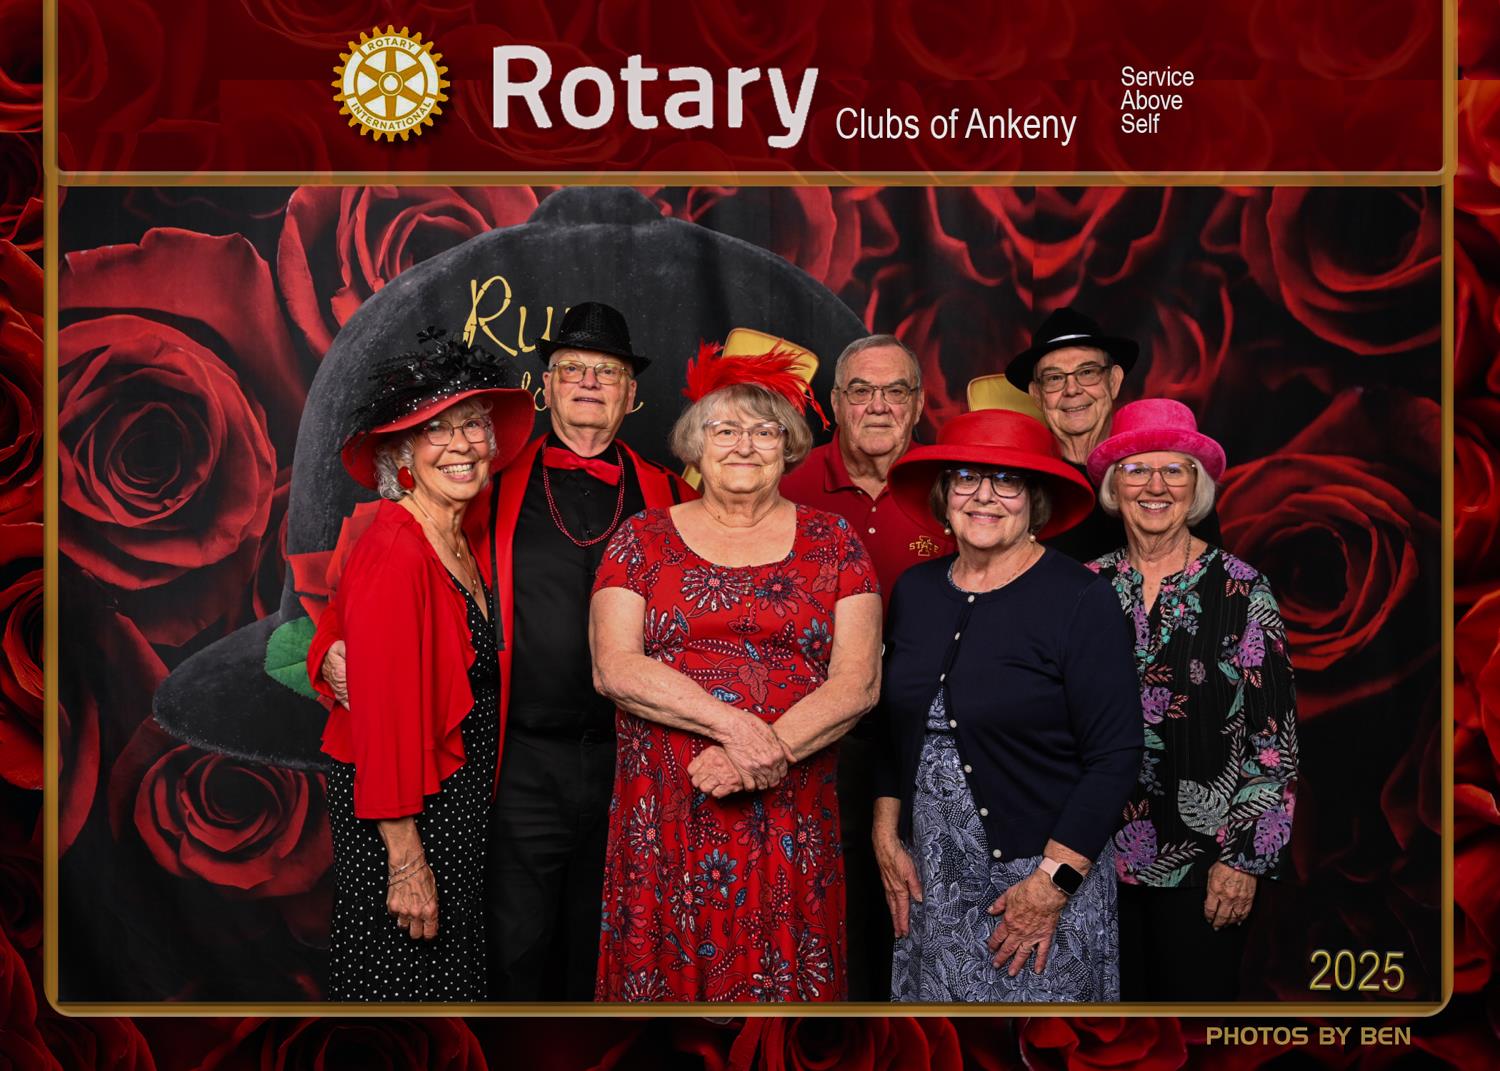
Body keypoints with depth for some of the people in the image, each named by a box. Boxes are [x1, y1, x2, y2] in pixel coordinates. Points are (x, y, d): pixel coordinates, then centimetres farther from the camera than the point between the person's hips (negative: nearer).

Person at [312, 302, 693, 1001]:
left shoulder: (667, 496, 7)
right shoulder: (497, 490, 4)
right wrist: (336, 644, -11)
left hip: (631, 762, 2)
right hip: (526, 763, -1)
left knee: (601, 954, 14)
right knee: (517, 949, 5)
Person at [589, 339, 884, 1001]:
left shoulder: (833, 543, 7)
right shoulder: (644, 539, 7)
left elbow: (858, 679, -1)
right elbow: (614, 668, -5)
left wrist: (769, 750, -15)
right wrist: (734, 726, -15)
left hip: (792, 819, 0)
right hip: (664, 818, 0)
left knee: (783, 982, 4)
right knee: (664, 977, 5)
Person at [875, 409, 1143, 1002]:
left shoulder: (1081, 600, -12)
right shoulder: (915, 590, 5)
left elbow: (1115, 756, -13)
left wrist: (1053, 881, -16)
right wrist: (887, 838, 6)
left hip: (1045, 871, -4)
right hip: (929, 877, 5)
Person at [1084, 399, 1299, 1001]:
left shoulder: (1240, 590, -8)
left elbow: (1274, 735, -8)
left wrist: (1245, 857, -10)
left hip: (1203, 858, -3)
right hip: (1103, 854, 3)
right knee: (1121, 996, 15)